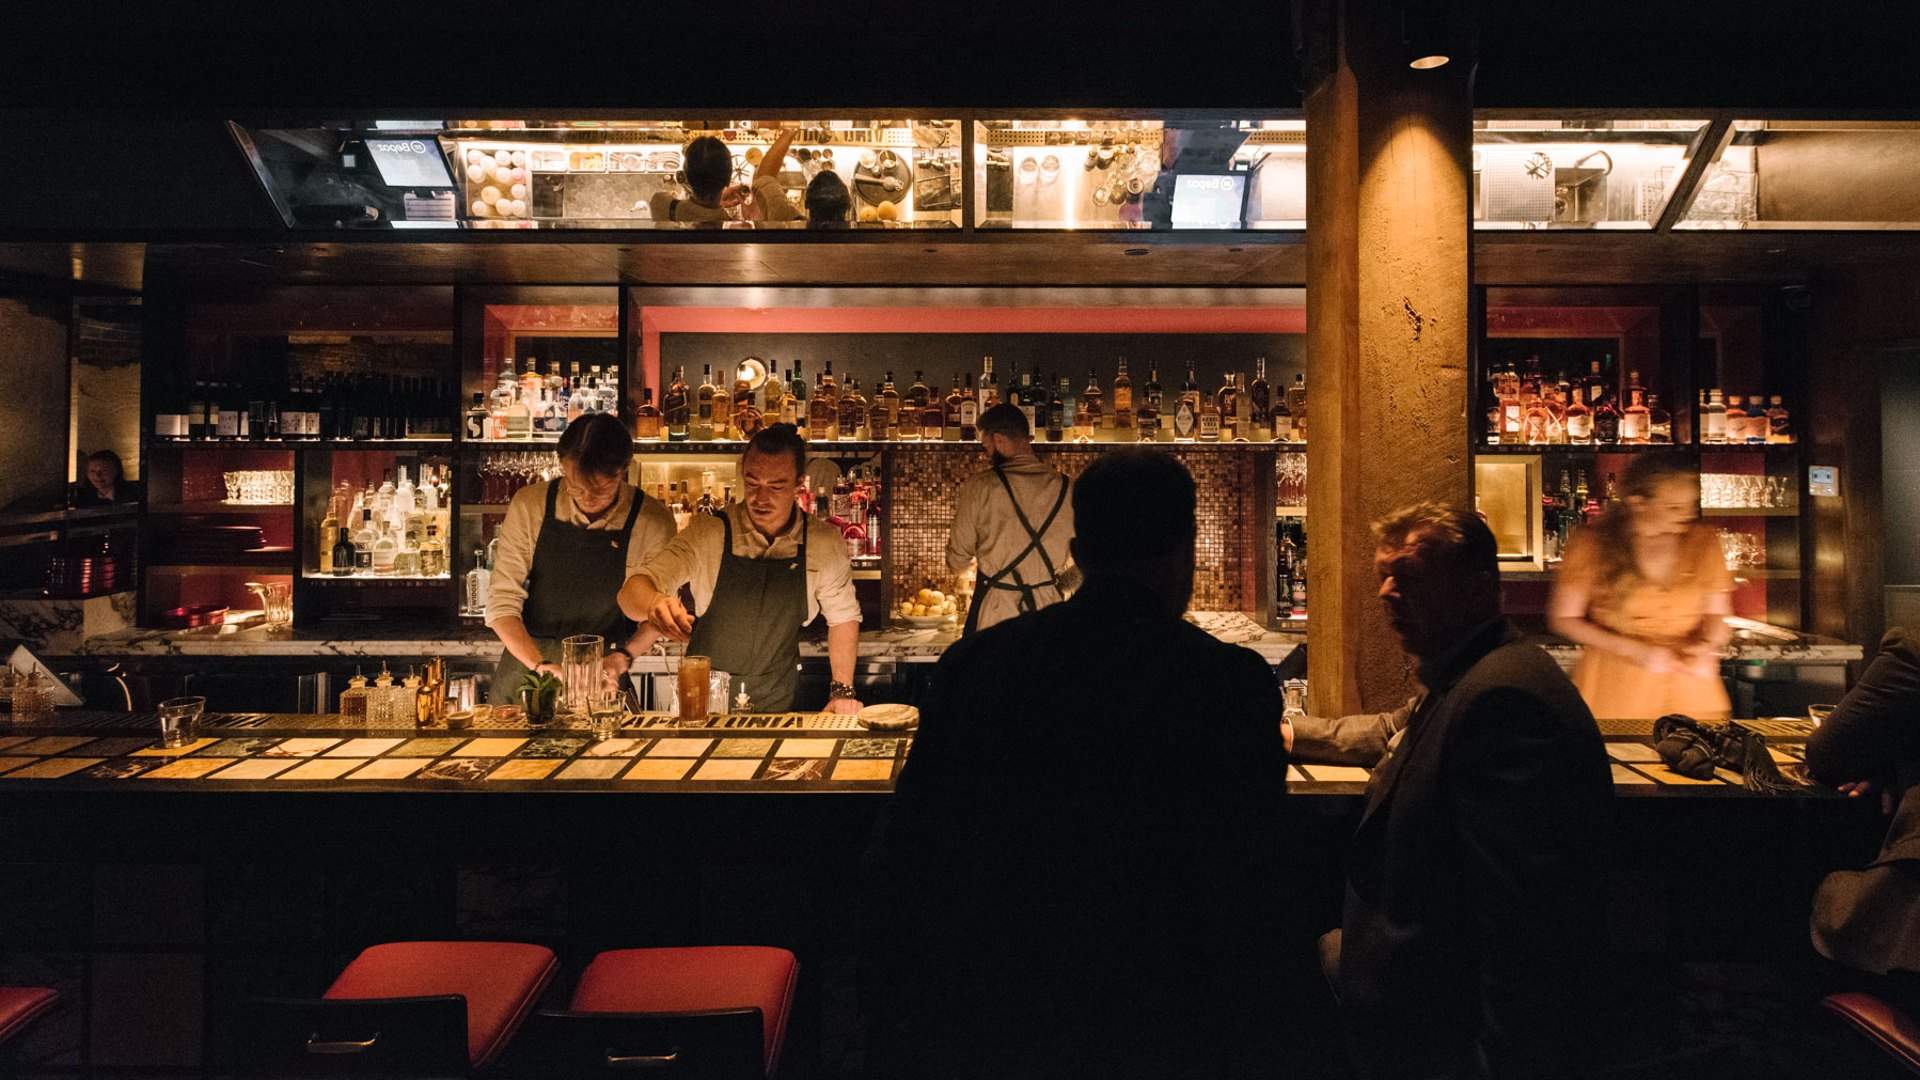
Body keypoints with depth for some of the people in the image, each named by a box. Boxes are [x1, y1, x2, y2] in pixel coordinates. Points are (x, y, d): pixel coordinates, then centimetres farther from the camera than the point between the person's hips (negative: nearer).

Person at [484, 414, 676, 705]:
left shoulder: (652, 522, -14)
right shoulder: (529, 506, -12)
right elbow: (502, 604, -10)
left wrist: (622, 657, -16)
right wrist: (540, 665, -23)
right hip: (526, 665, 1)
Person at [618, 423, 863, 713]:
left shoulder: (825, 543, -4)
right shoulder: (706, 532, -9)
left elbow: (843, 617, 9)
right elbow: (632, 591, -14)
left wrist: (842, 690, 1)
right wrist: (654, 602, -37)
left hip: (780, 709, 1)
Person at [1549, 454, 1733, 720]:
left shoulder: (1702, 541, -2)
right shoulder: (1593, 546, -10)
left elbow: (1717, 614, 10)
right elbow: (1563, 619, -5)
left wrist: (1707, 645, -12)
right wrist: (1634, 650, -14)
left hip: (1690, 686, 2)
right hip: (1617, 688, -2)